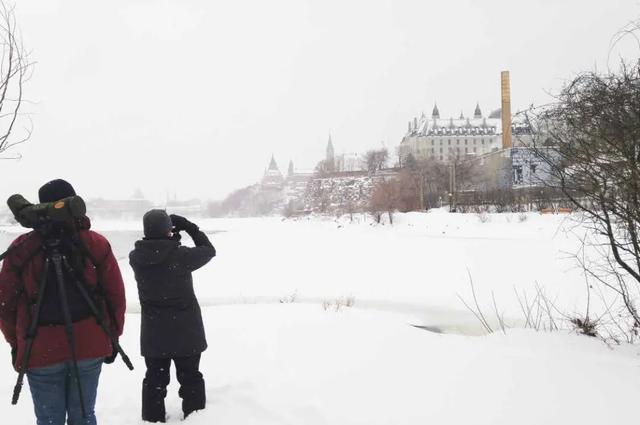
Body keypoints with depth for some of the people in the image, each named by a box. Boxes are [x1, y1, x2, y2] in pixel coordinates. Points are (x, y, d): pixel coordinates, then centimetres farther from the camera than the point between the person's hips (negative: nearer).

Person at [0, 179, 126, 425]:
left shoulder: (21, 249, -7)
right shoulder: (97, 244, -6)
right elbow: (116, 297, -2)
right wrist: (112, 337, 11)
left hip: (40, 349, -1)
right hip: (90, 347, 1)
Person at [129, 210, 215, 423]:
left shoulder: (136, 257, -9)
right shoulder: (180, 255, -20)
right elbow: (209, 250, -3)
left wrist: (171, 240, 4)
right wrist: (188, 226, 1)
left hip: (153, 332, 3)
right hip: (185, 330, -3)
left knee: (154, 379, 16)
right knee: (190, 378, 13)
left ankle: (153, 419, 24)